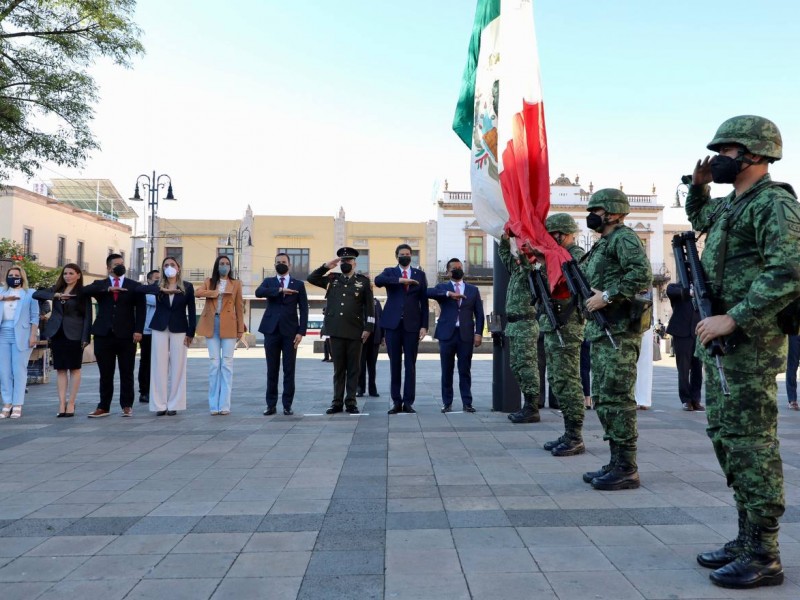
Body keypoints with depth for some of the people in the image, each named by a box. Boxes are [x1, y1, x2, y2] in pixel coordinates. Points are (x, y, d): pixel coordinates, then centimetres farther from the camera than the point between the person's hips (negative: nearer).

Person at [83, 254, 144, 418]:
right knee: (105, 374, 6)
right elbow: (85, 290, -10)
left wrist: (138, 330, -10)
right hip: (103, 335, 1)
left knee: (127, 373, 3)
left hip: (126, 336, -1)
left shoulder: (134, 286, 8)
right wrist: (107, 289, -21)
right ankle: (104, 407, 14)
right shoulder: (99, 284, 12)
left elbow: (140, 309, 1)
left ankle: (126, 406, 12)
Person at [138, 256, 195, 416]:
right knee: (159, 366, 1)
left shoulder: (187, 287, 2)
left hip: (179, 330, -1)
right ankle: (160, 404, 6)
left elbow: (192, 311, 1)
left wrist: (191, 333, -6)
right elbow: (140, 289, -15)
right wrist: (162, 290, -25)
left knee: (177, 367, 1)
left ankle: (173, 404, 8)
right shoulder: (158, 286, 5)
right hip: (160, 328, 1)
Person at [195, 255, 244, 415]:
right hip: (211, 325, 1)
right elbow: (197, 293, -9)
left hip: (229, 326, -1)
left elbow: (239, 307, 5)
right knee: (214, 363, 1)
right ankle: (213, 405, 5)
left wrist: (241, 329, 1)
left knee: (227, 363, -2)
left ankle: (224, 405, 1)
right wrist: (216, 292, -11)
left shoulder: (236, 283, 8)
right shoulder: (209, 282, 11)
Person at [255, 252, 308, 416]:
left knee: (289, 370, 1)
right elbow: (258, 292, -11)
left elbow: (303, 310, 3)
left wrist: (301, 332, -7)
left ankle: (287, 405, 7)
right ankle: (271, 404, 12)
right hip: (271, 331, 1)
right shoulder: (268, 282, 12)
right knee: (272, 370, 5)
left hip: (290, 332, -1)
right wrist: (280, 290, -21)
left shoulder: (298, 284, 8)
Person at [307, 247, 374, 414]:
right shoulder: (332, 279, 12)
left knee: (353, 368, 4)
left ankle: (351, 402, 11)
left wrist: (368, 328, -6)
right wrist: (326, 267, 1)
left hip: (355, 331, -2)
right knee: (338, 368, 8)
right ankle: (337, 402, 14)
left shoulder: (363, 281, 4)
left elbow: (369, 307, 1)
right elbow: (311, 278, 11)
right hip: (336, 331, 2)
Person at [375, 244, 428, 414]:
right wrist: (400, 280, -25)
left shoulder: (419, 274, 11)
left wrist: (424, 325, -1)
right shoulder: (389, 272, 9)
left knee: (410, 364, 1)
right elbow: (378, 281, -14)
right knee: (394, 364, 4)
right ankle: (396, 402, 9)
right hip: (393, 324, 0)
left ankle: (408, 402, 6)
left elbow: (424, 301, 7)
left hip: (412, 324, 0)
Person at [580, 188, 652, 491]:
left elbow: (642, 274, -21)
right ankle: (616, 462, 19)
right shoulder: (603, 245, 23)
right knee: (603, 399, 11)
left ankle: (627, 470, -1)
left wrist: (607, 296, -20)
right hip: (602, 331, 10)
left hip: (619, 332, -10)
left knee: (616, 398, -8)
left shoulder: (624, 238, -7)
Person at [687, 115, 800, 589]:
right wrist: (698, 185, 20)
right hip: (721, 343, 10)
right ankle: (748, 538, 24)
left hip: (750, 342, -10)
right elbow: (700, 217, 40)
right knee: (726, 438, 13)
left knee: (751, 444, -5)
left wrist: (732, 319, -25)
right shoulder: (732, 204, 17)